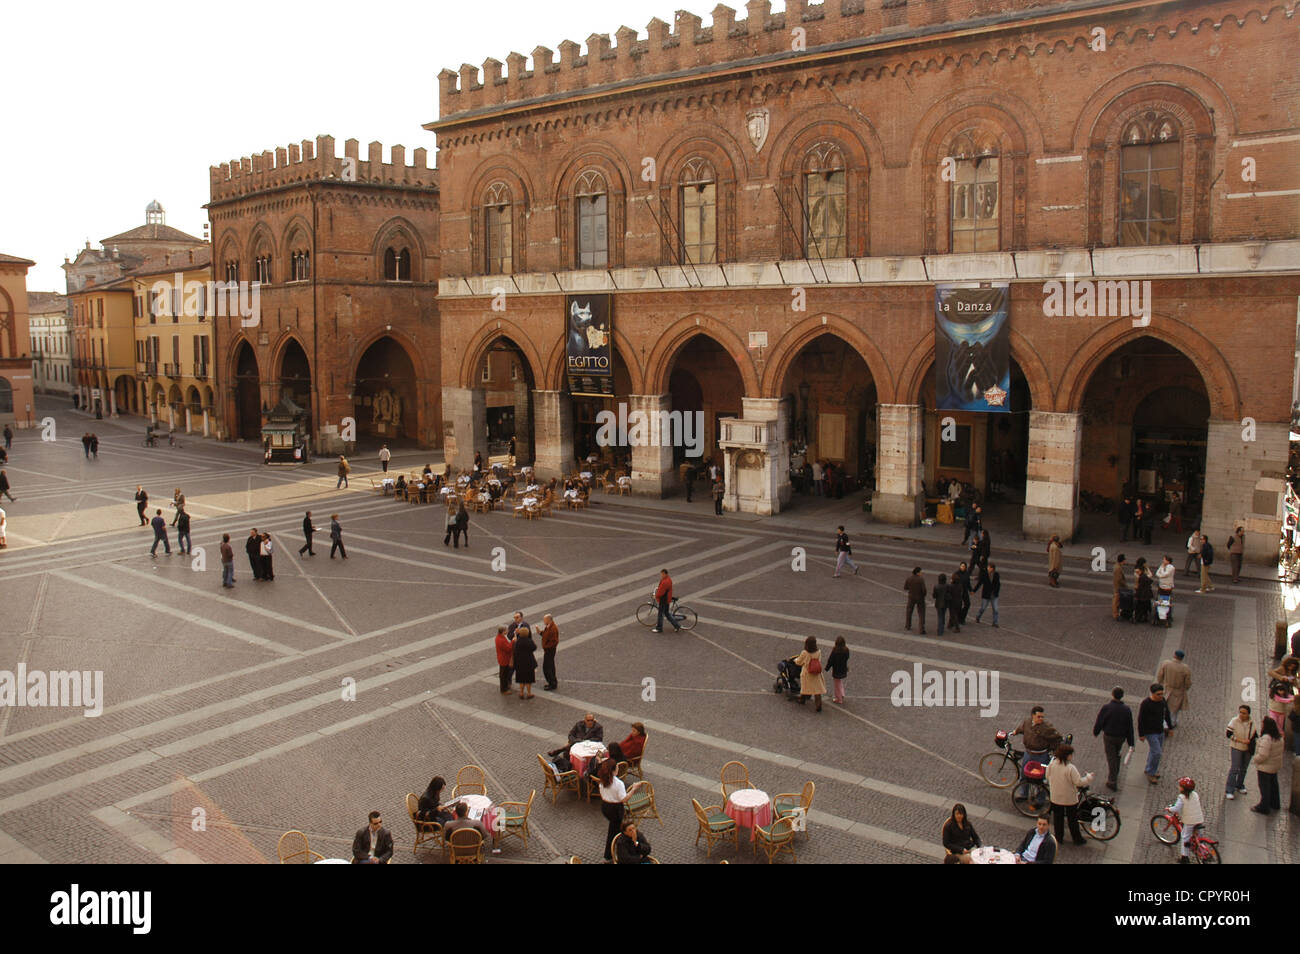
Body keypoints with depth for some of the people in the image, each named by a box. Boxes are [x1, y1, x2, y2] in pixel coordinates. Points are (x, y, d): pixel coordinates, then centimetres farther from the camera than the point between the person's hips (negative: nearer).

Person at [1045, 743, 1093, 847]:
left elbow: (1048, 777, 2)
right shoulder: (1070, 768, -27)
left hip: (1055, 797, 4)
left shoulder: (1051, 764, -11)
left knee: (1058, 817, 20)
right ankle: (1077, 838, 29)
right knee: (1072, 819, 15)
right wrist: (1089, 777, -5)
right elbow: (1079, 782, -21)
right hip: (1070, 799, -4)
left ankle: (1058, 837, 30)